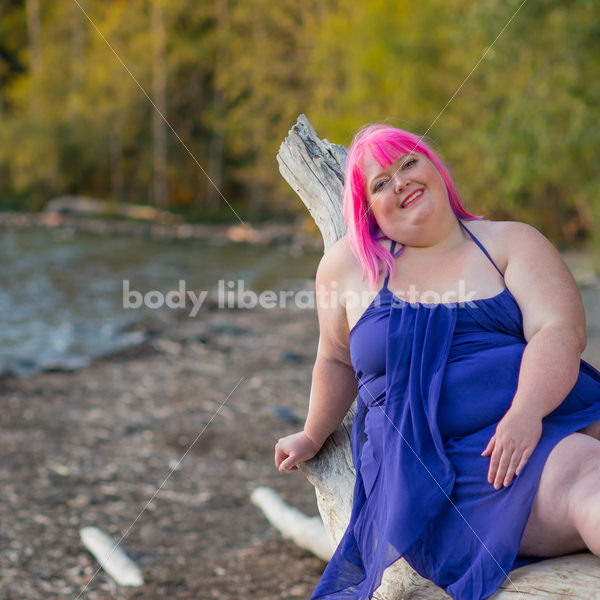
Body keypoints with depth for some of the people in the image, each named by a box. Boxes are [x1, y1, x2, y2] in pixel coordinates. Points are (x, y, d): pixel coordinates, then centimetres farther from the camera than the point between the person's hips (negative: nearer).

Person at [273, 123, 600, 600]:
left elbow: (560, 330, -4)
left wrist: (526, 412, -22)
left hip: (551, 422, 3)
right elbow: (337, 360, 28)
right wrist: (313, 437, 36)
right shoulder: (348, 265, 13)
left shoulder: (511, 242, 10)